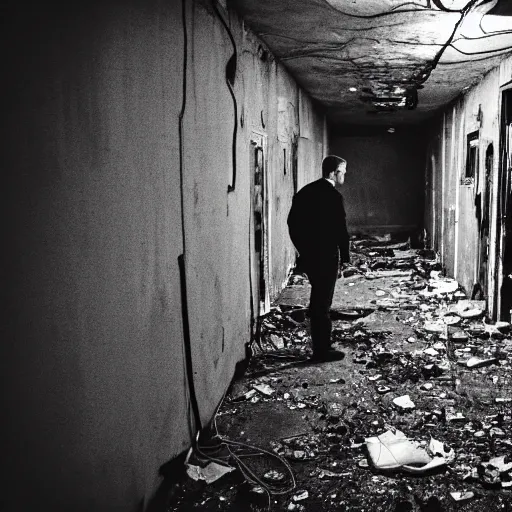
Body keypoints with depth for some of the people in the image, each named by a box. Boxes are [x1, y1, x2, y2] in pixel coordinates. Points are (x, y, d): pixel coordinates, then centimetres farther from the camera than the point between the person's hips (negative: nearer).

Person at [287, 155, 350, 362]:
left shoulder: (305, 191, 7)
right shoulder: (333, 196, -16)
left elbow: (293, 221, 10)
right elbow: (340, 228, -16)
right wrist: (345, 255, -4)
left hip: (308, 255, 8)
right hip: (326, 256, -8)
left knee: (317, 299, 19)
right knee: (323, 302, 0)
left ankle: (319, 345, 29)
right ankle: (323, 350, 9)